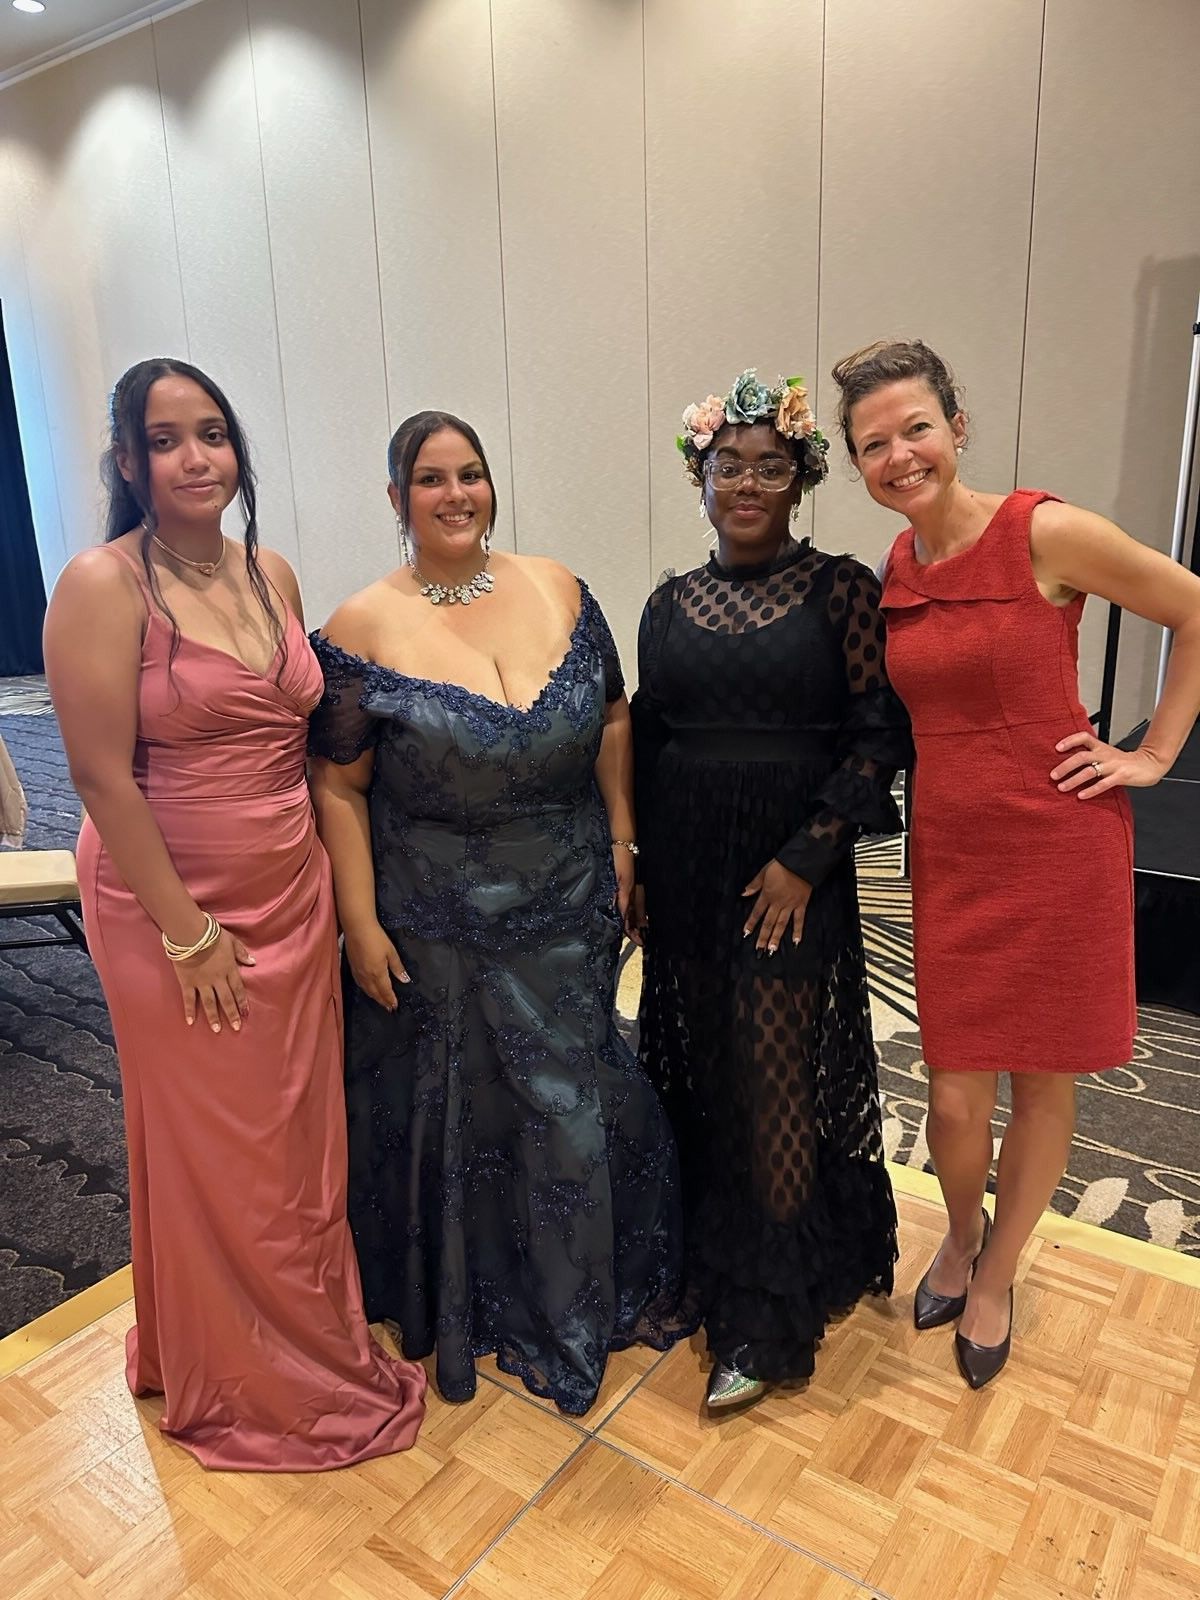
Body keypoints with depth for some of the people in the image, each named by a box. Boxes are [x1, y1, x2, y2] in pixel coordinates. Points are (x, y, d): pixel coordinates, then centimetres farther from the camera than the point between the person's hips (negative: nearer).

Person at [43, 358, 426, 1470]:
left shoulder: (271, 575, 6)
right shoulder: (103, 586, -13)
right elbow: (101, 773, -17)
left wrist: (335, 880, 8)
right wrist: (187, 932, -16)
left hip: (292, 895, 6)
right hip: (172, 905, -5)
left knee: (302, 1128, 18)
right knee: (213, 1148, 11)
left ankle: (315, 1331, 44)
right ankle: (236, 1381, 37)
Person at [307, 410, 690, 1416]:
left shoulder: (557, 589, 0)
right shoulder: (364, 631, -10)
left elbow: (612, 720, 6)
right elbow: (339, 787, -8)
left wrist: (622, 841, 1)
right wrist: (361, 924, -10)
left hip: (570, 908, 3)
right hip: (438, 925, -3)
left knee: (571, 1095, 17)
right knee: (455, 1110, 15)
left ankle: (591, 1291, 44)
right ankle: (470, 1301, 42)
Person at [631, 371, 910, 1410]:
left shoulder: (841, 591, -3)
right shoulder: (671, 606, 8)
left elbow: (879, 735, -8)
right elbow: (645, 743, 11)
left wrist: (805, 857, -14)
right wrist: (635, 867, 6)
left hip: (791, 881, -4)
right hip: (685, 881, 4)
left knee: (774, 1090, 4)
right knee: (699, 1081, 13)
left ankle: (766, 1320, 22)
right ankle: (712, 1265, 36)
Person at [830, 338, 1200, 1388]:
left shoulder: (1048, 533, -12)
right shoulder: (894, 570, 4)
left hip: (1060, 847, -3)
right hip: (950, 854, 3)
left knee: (1044, 1082, 13)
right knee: (956, 1098, 7)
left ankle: (996, 1274, 38)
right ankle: (962, 1233, 41)